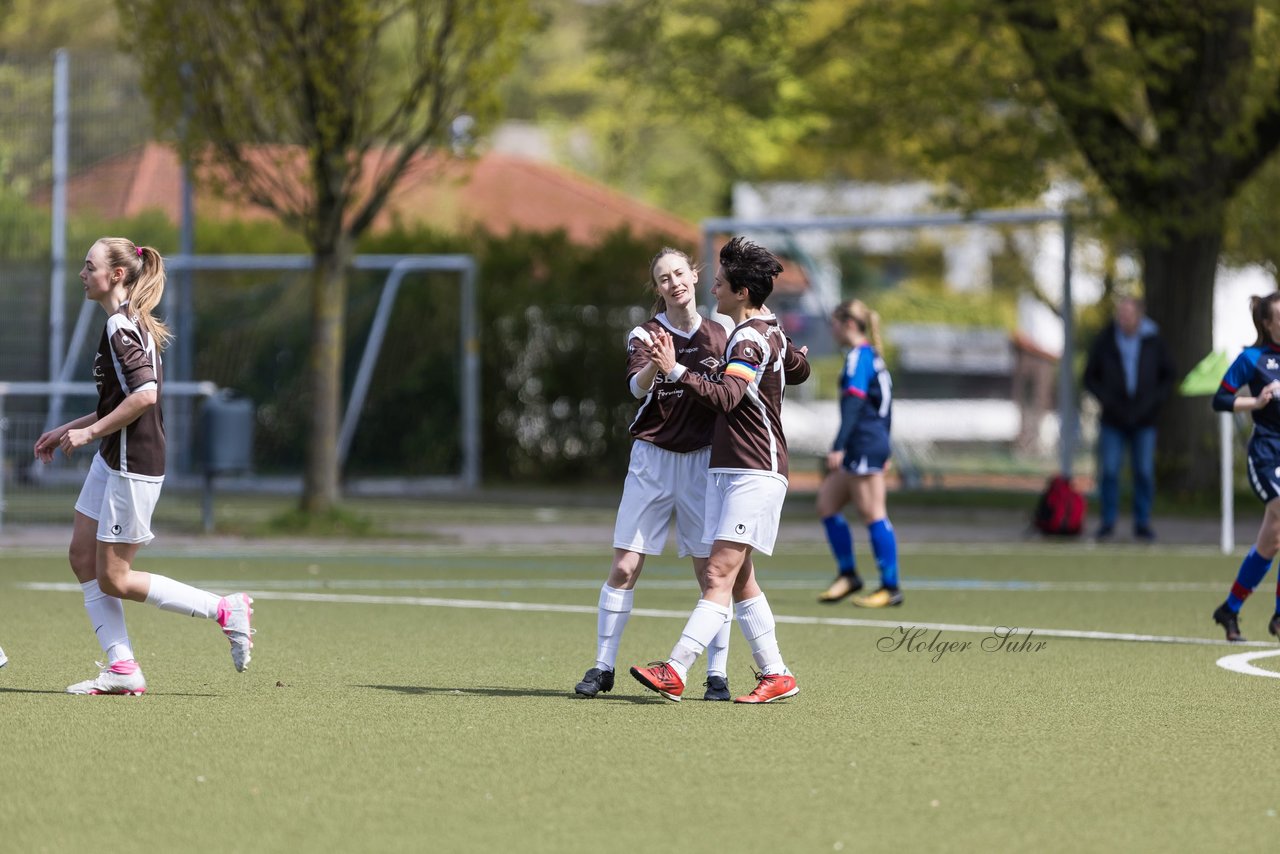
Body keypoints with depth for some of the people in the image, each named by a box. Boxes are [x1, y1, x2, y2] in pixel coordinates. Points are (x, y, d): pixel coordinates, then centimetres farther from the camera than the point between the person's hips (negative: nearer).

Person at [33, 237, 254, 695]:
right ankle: (121, 667, 6)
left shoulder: (121, 328, -19)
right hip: (112, 461, 10)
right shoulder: (128, 324, 13)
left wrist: (89, 432, -22)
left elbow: (145, 394, -30)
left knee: (113, 580, -3)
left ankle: (225, 609, 2)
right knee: (83, 559, 8)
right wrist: (65, 430, 20)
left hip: (133, 467, -10)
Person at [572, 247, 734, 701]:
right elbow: (637, 386, -22)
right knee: (624, 568, -4)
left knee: (711, 570, -2)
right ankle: (603, 667, 4)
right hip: (651, 459, -1)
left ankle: (717, 673, 4)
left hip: (702, 460, 1)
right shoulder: (645, 335, -3)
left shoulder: (719, 334, 5)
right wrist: (655, 364, -43)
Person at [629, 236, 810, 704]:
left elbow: (726, 398, -31)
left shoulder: (751, 339, -15)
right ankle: (775, 674, 12)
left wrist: (675, 371, -38)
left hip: (755, 474, -10)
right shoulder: (770, 331, 15)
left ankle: (675, 671, -26)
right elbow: (800, 369, 35)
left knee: (720, 575, -16)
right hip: (727, 471, 10)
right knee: (739, 580, 8)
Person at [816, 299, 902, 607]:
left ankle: (891, 587, -4)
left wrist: (839, 446, -24)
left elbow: (853, 404, -21)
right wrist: (884, 451, 25)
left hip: (864, 444, -10)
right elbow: (885, 405, 21)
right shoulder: (873, 357, 17)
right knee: (826, 505, 12)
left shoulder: (858, 357, -12)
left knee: (872, 514, -6)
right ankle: (848, 573, 16)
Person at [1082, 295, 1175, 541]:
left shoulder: (1154, 341, 0)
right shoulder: (1104, 341, -2)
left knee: (1144, 472, 0)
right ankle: (1108, 522, 6)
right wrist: (1107, 400, -8)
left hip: (1144, 421, 0)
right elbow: (1090, 377, 6)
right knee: (1108, 472, -5)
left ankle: (1142, 523, 10)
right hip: (1113, 420, 0)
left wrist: (1155, 401, -4)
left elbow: (1168, 376, 11)